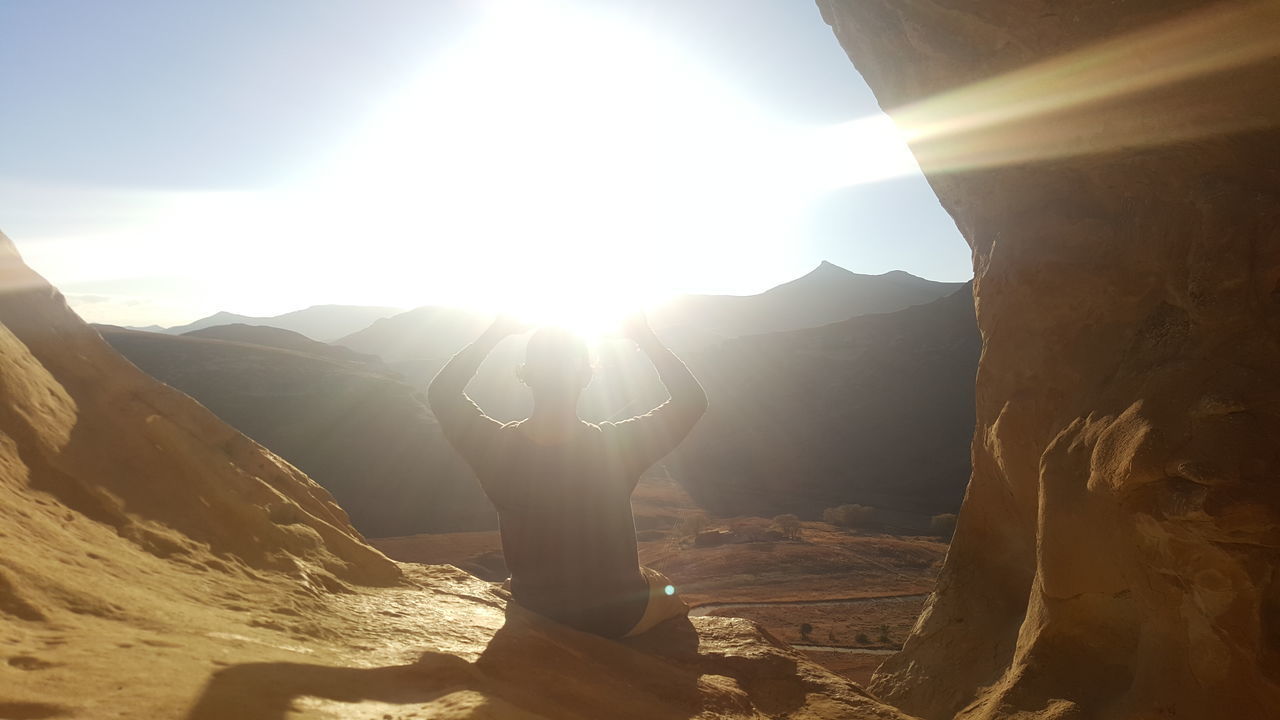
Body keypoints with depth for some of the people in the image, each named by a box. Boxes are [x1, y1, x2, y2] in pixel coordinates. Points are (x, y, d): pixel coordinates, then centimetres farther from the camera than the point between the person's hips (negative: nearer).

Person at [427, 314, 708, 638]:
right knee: (667, 591, 31)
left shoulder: (494, 448, -22)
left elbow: (439, 392, -1)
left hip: (534, 611, 3)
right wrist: (646, 336, -6)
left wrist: (493, 333, -2)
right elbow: (693, 398, -10)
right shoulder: (617, 448, -27)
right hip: (619, 618, -2)